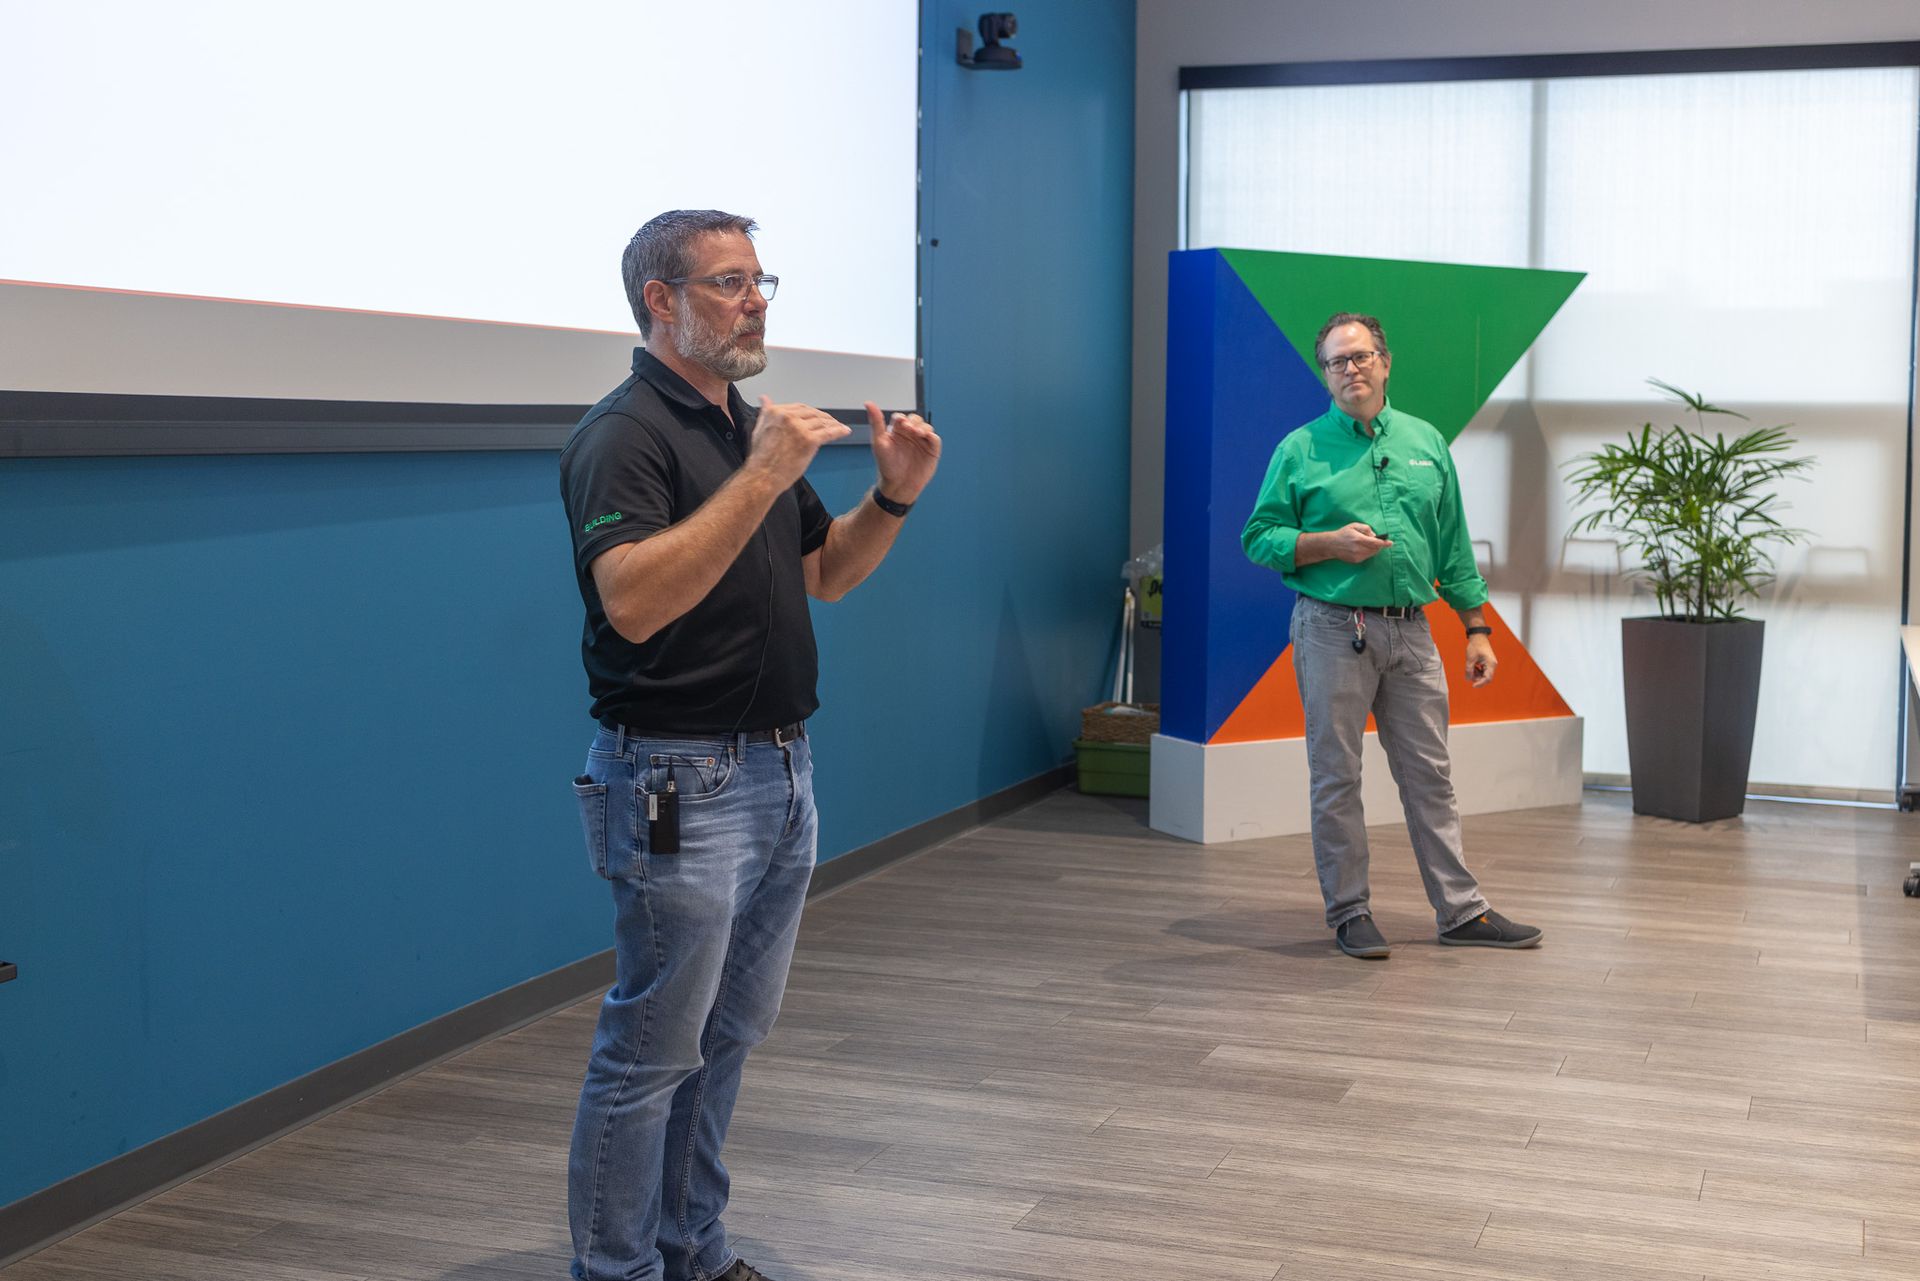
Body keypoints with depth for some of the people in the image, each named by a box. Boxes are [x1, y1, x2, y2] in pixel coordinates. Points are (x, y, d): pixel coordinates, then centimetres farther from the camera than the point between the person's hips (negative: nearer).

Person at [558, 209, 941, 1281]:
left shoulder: (753, 427, 14)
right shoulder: (625, 435, -14)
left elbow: (825, 574, 20)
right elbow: (632, 603, -29)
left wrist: (894, 496, 3)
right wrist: (759, 478, -31)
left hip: (783, 769, 9)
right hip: (682, 782, -9)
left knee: (730, 1034, 16)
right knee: (652, 1051, -1)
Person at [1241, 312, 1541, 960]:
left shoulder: (1426, 443, 12)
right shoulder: (1300, 450, 1)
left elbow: (1454, 548, 14)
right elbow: (1258, 538, 0)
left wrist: (1477, 629, 11)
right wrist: (1332, 545, -14)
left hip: (1411, 631, 3)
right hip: (1333, 630, -3)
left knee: (1430, 775, 6)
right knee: (1337, 778, 2)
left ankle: (1461, 911, 12)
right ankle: (1349, 912, 11)